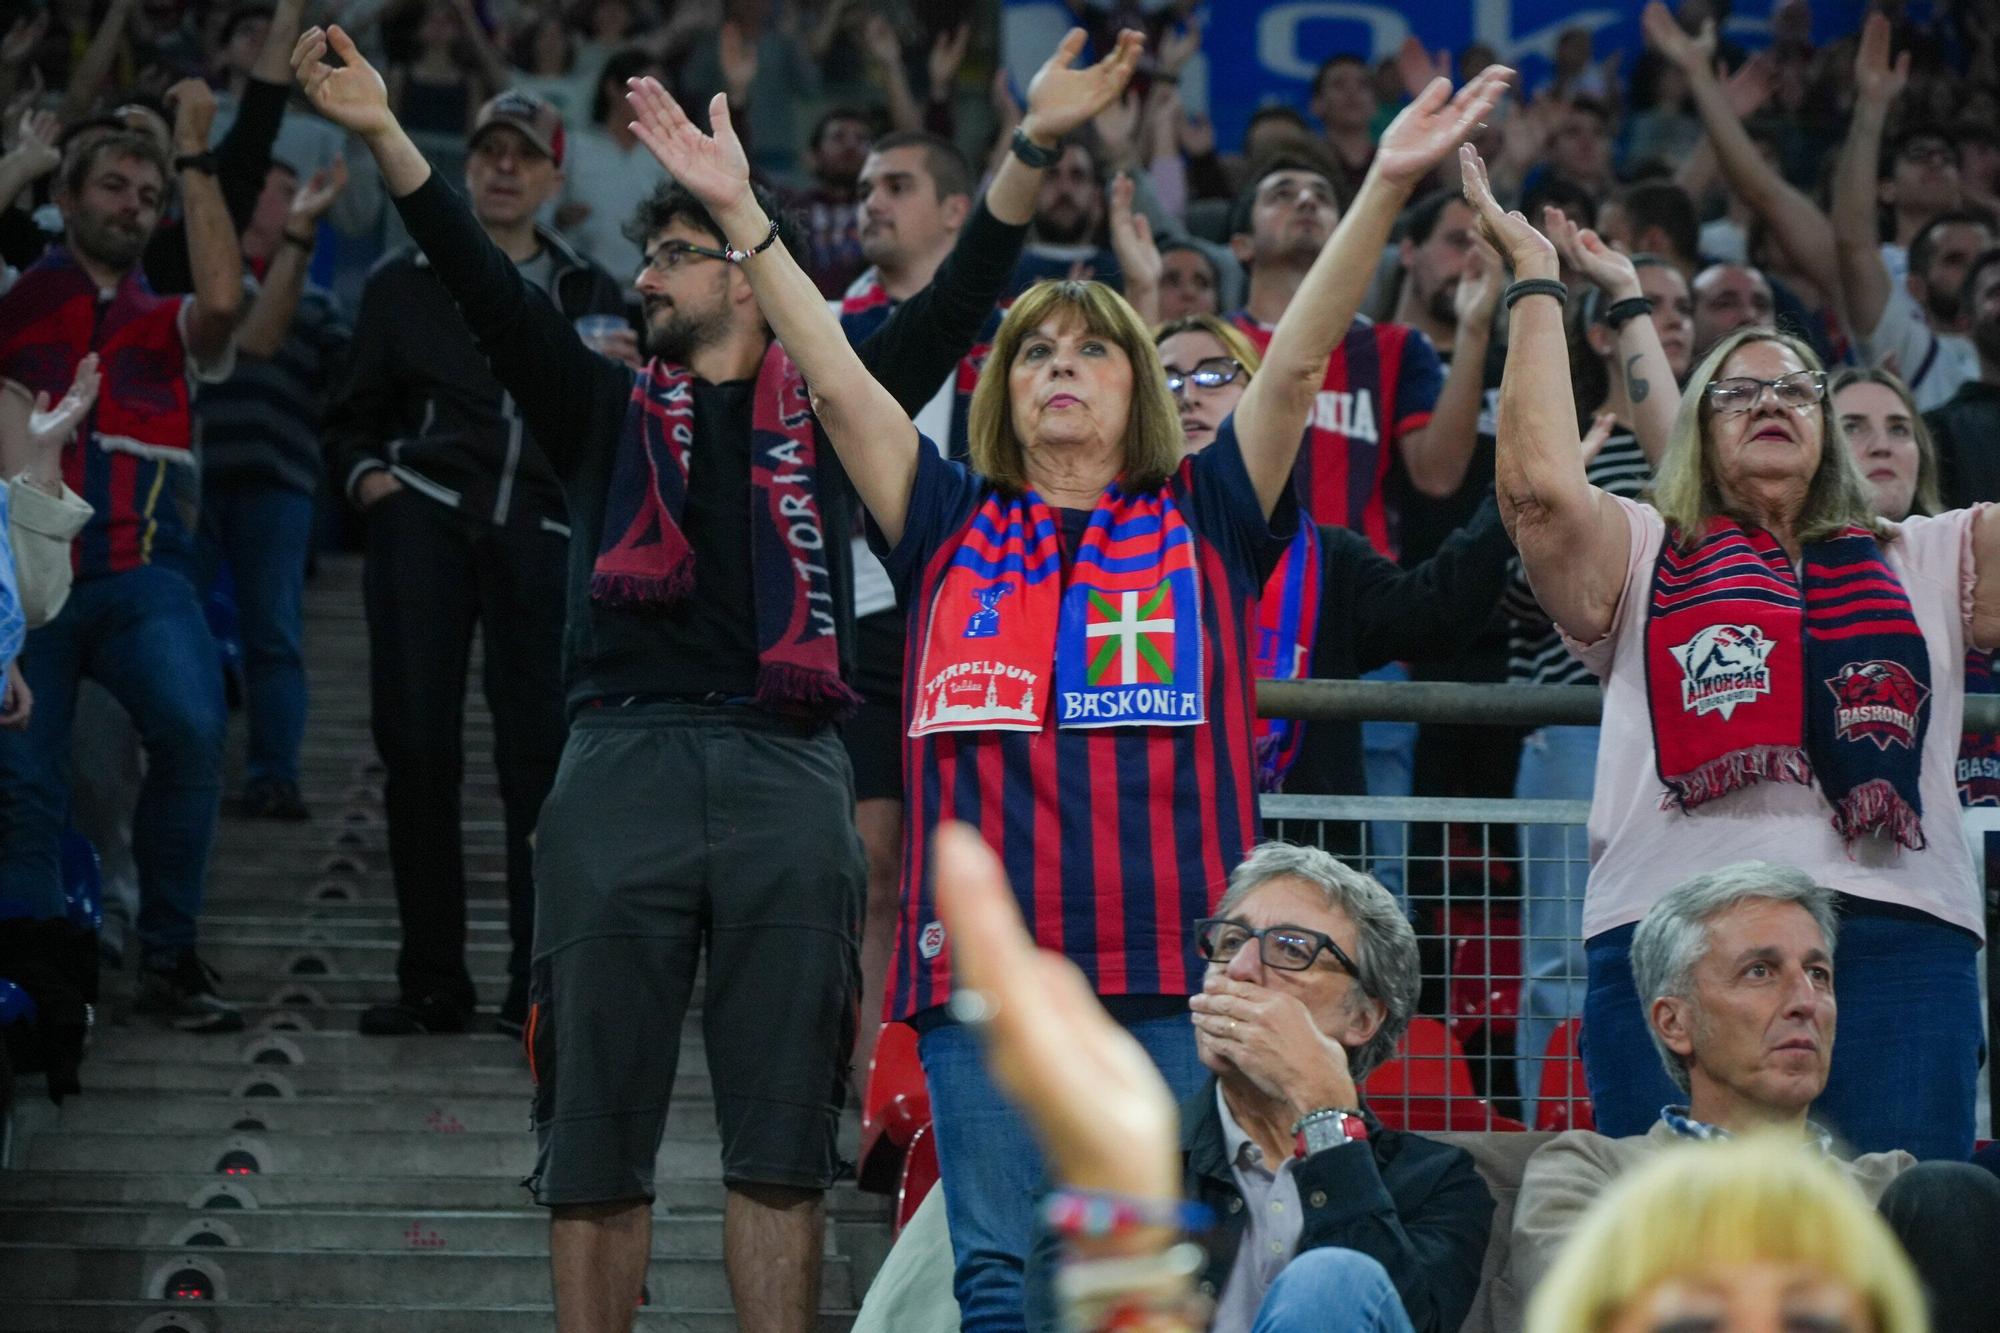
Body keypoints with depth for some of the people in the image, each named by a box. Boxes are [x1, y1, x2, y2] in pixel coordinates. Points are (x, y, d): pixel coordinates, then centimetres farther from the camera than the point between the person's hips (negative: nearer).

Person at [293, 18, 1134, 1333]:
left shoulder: (827, 410, 15)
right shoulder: (608, 411, 17)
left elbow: (960, 298, 7)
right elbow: (486, 286, 6)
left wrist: (1035, 147, -6)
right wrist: (386, 140, -6)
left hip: (789, 777, -1)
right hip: (622, 766, 1)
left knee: (785, 1143, 1)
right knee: (596, 1135, 1)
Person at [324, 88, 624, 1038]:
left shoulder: (590, 298, 18)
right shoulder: (405, 286, 17)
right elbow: (354, 417, 19)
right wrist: (363, 473, -1)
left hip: (541, 531, 0)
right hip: (422, 520, 0)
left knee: (539, 746, -8)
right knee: (416, 743, -7)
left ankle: (540, 983, -2)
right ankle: (430, 981, 1)